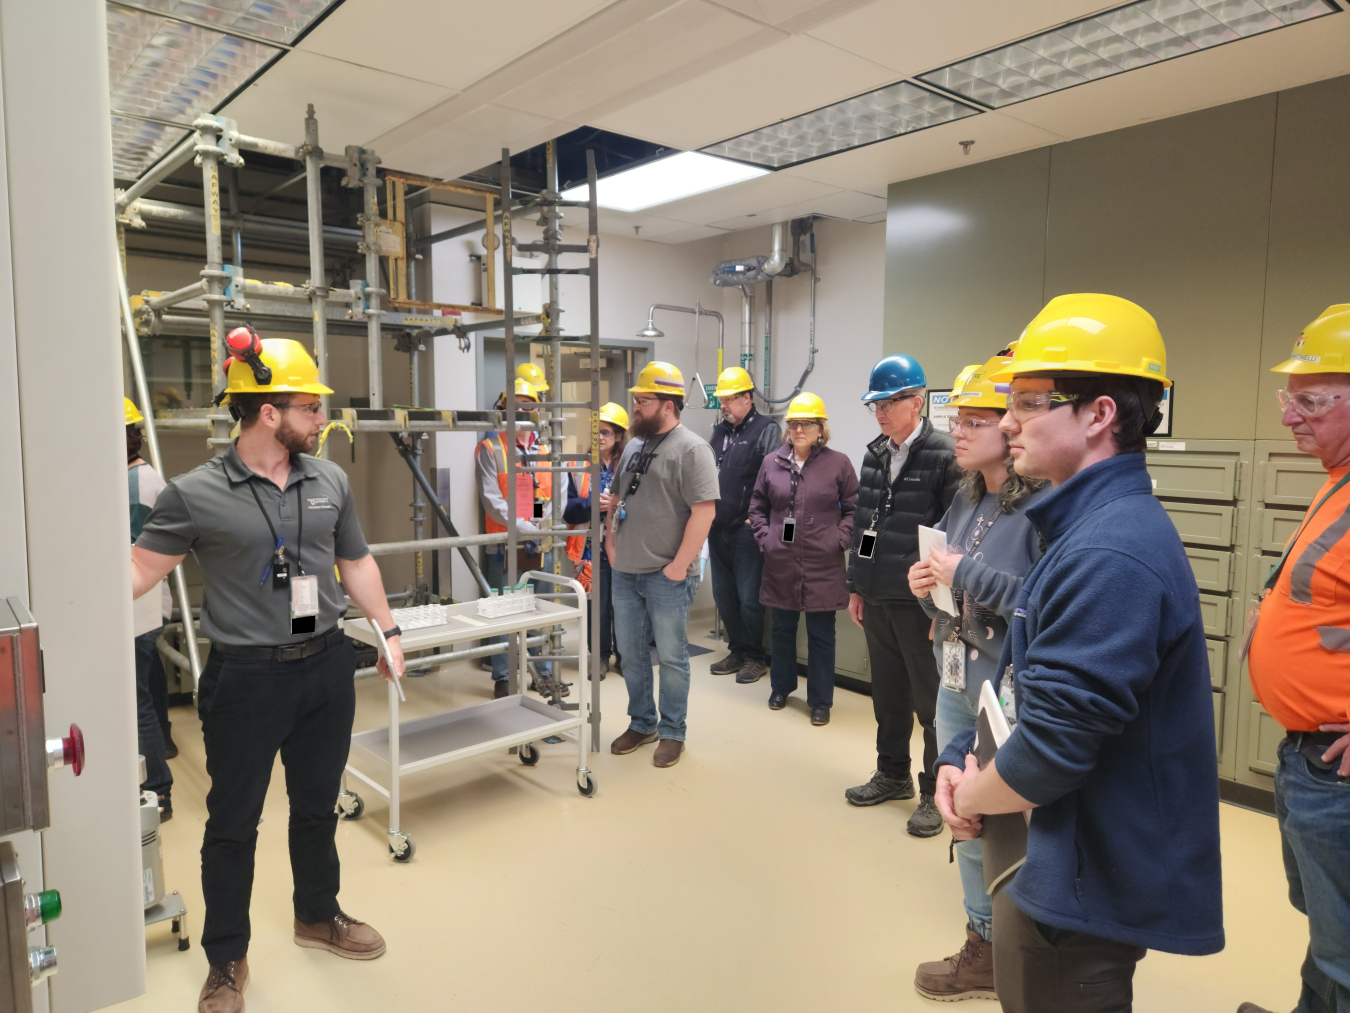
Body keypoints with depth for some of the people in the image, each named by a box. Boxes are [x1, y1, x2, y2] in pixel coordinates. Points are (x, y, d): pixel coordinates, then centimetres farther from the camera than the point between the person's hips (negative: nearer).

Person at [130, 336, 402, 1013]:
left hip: (326, 668, 4)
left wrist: (387, 629, 9)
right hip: (245, 678, -4)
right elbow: (141, 568, -6)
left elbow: (356, 562, 12)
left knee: (317, 804, 20)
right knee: (234, 822, 10)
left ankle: (317, 916, 43)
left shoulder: (330, 481, 4)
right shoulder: (195, 494, -10)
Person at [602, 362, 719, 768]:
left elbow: (704, 510, -18)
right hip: (625, 572, 7)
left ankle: (672, 732, 21)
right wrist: (611, 540, 13)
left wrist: (679, 565, -18)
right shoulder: (634, 445, 13)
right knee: (630, 653, 15)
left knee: (671, 656, 5)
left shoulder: (691, 449, -11)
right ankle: (642, 724, 32)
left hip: (666, 576, -7)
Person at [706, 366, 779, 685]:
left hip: (746, 530, -7)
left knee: (748, 599, -3)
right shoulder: (719, 432, 15)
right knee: (723, 596, 13)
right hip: (718, 528, 7)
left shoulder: (766, 429, -6)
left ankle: (754, 656, 15)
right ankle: (738, 651, 27)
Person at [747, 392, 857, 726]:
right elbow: (757, 506, 14)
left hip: (823, 565, -2)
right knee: (782, 629, 16)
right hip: (781, 564, 3)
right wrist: (764, 537, 3)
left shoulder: (838, 463, -1)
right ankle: (781, 687, 35)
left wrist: (840, 540, -8)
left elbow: (853, 509, 2)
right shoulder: (772, 462, 5)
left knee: (821, 634, 6)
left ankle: (820, 701, 19)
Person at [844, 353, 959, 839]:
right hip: (877, 598, 7)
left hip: (920, 602, -6)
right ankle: (893, 775, 34)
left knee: (931, 700, 6)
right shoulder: (874, 455, 11)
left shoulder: (945, 457, -11)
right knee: (887, 694, 17)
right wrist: (856, 587, 15)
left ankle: (935, 791, 21)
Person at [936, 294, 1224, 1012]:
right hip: (1056, 864, 9)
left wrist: (971, 796, -9)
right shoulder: (1088, 526, 7)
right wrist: (966, 764, 0)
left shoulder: (1110, 553, -27)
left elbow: (1053, 746, -28)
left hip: (1080, 891, -9)